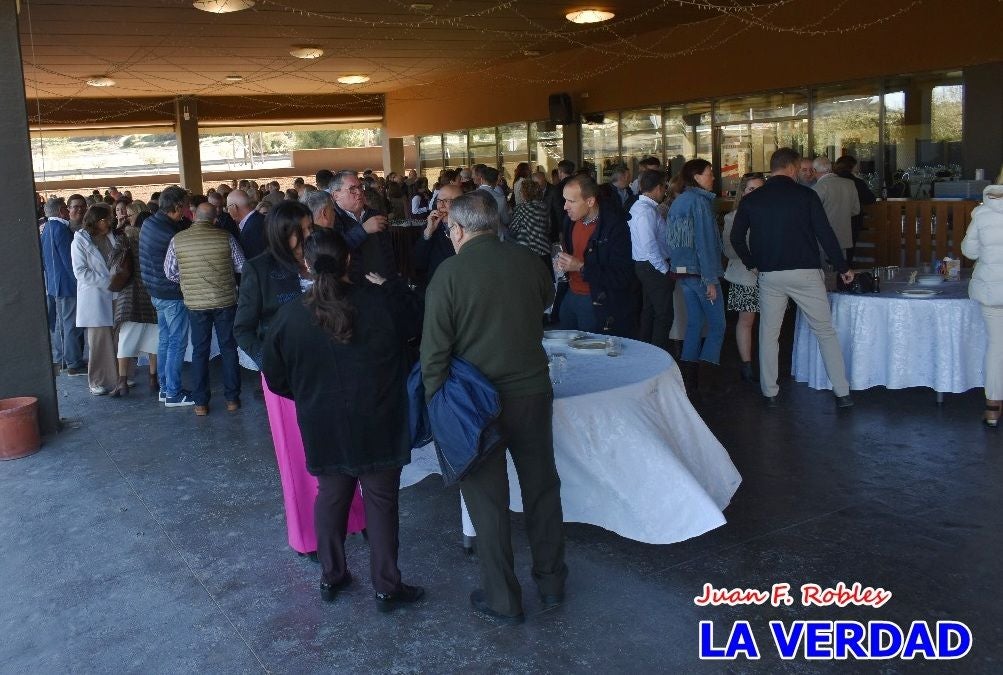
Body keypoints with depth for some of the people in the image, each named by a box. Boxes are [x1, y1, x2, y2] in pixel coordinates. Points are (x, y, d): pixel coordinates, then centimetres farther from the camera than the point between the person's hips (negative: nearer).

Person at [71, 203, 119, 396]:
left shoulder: (111, 237, 12)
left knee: (116, 339, 3)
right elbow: (80, 271, -9)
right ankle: (97, 381, 9)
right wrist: (107, 281, -15)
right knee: (99, 341, -2)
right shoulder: (80, 241, -2)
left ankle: (117, 376, 13)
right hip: (95, 298, -4)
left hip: (114, 296, 4)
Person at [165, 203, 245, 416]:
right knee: (228, 348, 11)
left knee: (200, 351, 9)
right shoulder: (225, 237, -8)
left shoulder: (178, 240, -5)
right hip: (225, 301, -1)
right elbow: (241, 266, -2)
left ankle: (201, 403, 13)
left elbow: (170, 273, 1)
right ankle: (232, 398, 16)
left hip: (195, 303, 1)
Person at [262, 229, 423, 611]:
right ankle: (386, 587, 16)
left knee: (330, 496, 19)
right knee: (381, 499, 9)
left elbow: (275, 378, 3)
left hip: (322, 428, 2)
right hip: (378, 425, -2)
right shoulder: (383, 301, -13)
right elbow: (415, 327, 8)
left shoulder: (290, 315, -7)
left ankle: (330, 577, 31)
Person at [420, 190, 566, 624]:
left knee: (488, 499, 10)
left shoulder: (450, 272, -14)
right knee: (541, 486, 18)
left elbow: (435, 349, -13)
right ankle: (551, 581, 33)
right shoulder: (527, 260, -3)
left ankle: (503, 600, 21)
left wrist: (435, 401, -2)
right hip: (533, 390, 4)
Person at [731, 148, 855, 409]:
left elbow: (736, 238, 5)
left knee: (768, 334, 12)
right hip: (805, 273, -2)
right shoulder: (805, 195, -3)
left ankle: (770, 393, 15)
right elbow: (825, 234, -6)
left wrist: (753, 263, 18)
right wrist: (843, 268, 3)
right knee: (825, 331, 7)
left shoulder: (751, 199, 3)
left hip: (769, 275, 2)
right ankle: (842, 393, 8)